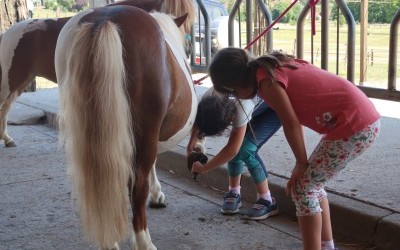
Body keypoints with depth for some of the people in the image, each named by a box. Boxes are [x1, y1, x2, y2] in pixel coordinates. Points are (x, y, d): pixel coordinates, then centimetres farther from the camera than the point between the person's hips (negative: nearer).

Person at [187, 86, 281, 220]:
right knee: (236, 143, -9)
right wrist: (192, 141, -17)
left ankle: (267, 201, -6)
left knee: (246, 149, -18)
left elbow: (232, 150, -35)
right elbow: (199, 119, -2)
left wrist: (204, 168, -26)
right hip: (258, 105, 7)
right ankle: (234, 193, 11)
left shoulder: (240, 107, -42)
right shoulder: (208, 99, -25)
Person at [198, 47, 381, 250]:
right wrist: (303, 164, 15)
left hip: (354, 126, -9)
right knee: (311, 182, 19)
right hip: (364, 118, 9)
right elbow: (296, 118, 16)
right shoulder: (273, 67, 15)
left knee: (303, 187, -1)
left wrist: (301, 164, 1)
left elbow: (291, 124, -12)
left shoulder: (265, 79, -12)